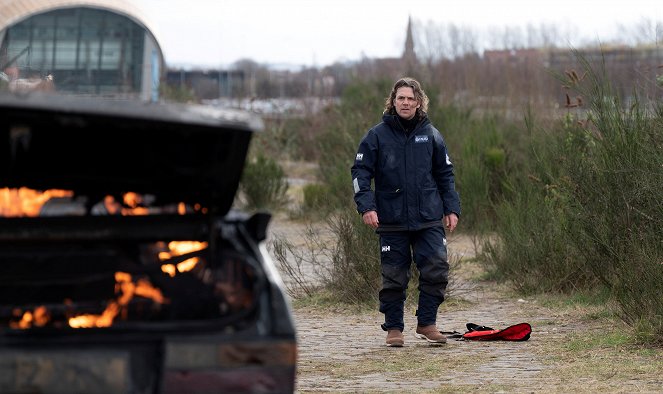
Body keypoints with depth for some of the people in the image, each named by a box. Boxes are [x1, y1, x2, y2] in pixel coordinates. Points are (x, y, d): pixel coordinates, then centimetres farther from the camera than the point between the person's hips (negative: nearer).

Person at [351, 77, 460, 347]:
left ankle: (426, 323, 6)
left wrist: (452, 209, 8)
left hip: (429, 219, 2)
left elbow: (445, 174, 15)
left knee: (437, 270, -7)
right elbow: (360, 173, 0)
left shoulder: (431, 135, 8)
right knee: (394, 277, 3)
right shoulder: (377, 136, 0)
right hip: (392, 221, -2)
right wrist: (366, 206, -12)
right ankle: (394, 328, 14)